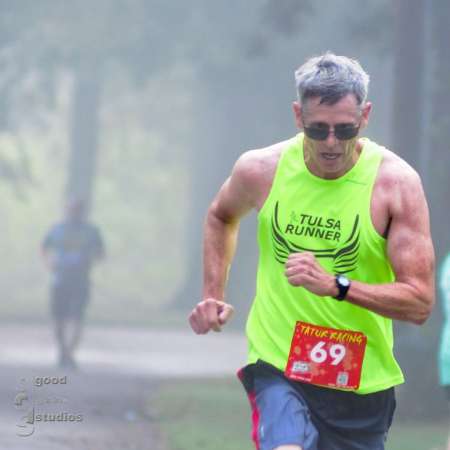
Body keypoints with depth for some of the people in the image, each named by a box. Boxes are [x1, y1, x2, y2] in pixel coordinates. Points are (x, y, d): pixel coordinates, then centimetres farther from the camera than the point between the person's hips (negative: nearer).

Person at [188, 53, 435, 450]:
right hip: (277, 368, -1)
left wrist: (336, 285, -27)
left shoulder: (395, 182, -11)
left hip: (362, 381, 1)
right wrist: (213, 297, 11)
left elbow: (420, 303, -14)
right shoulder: (261, 170, -4)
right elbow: (221, 216, 22)